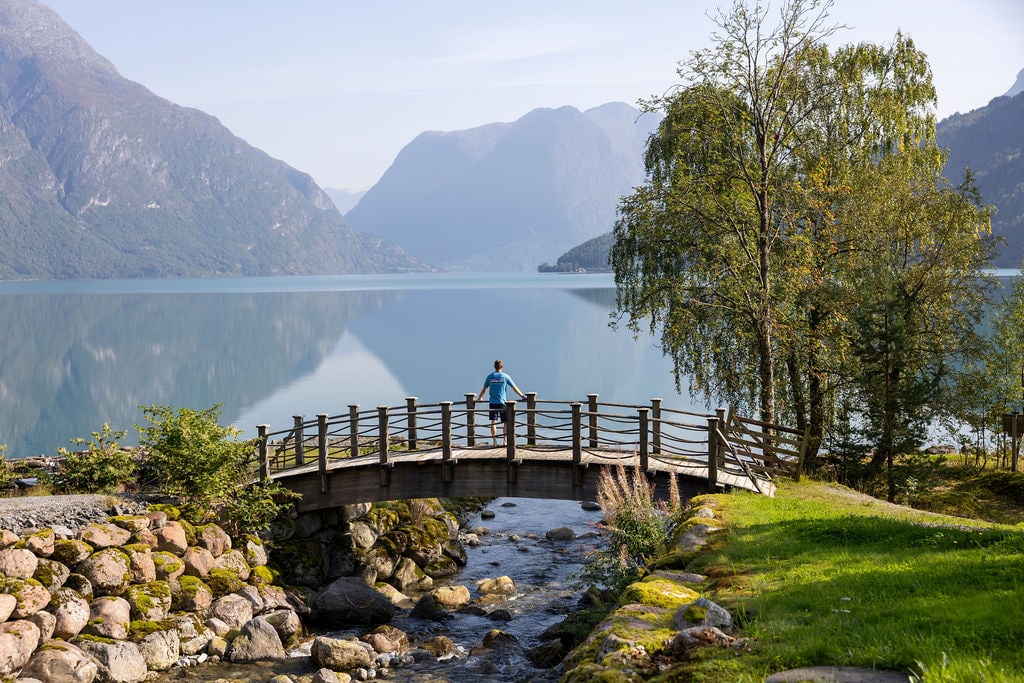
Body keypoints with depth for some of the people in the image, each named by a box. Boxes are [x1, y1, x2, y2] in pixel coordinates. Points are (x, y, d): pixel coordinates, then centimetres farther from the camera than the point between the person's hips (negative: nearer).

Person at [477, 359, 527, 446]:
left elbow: (484, 389, 11)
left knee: (493, 422, 1)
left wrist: (479, 398, 27)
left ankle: (494, 441, -3)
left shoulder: (490, 377, 2)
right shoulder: (505, 377, -2)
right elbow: (514, 388, 3)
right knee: (506, 422, 9)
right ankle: (505, 440, 5)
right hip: (502, 402, -1)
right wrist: (522, 396, 14)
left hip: (492, 403, 1)